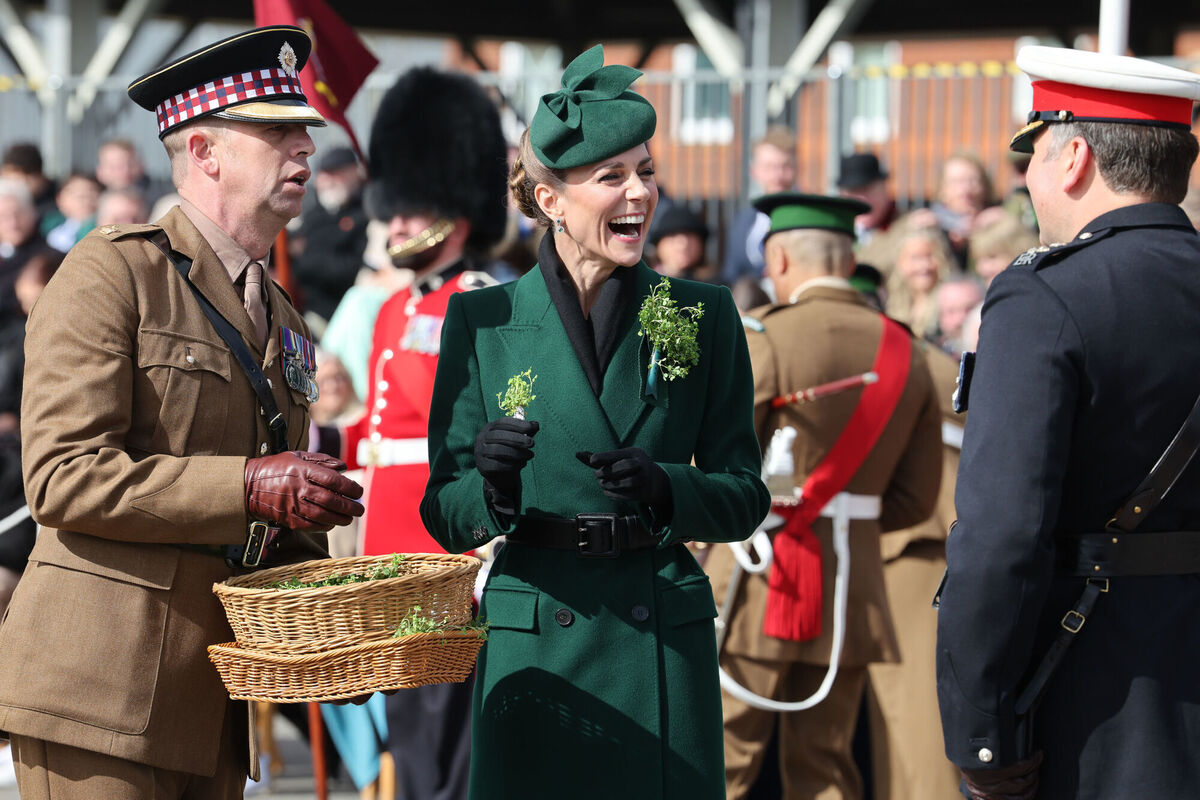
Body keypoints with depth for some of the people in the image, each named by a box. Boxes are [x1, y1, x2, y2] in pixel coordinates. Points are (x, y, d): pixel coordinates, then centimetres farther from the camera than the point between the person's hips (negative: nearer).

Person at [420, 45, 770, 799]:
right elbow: (446, 516, 3)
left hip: (664, 651, 1)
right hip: (533, 648, -1)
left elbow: (744, 496, 5)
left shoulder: (705, 316, 5)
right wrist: (492, 485, -20)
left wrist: (662, 488, -15)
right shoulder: (481, 320, 2)